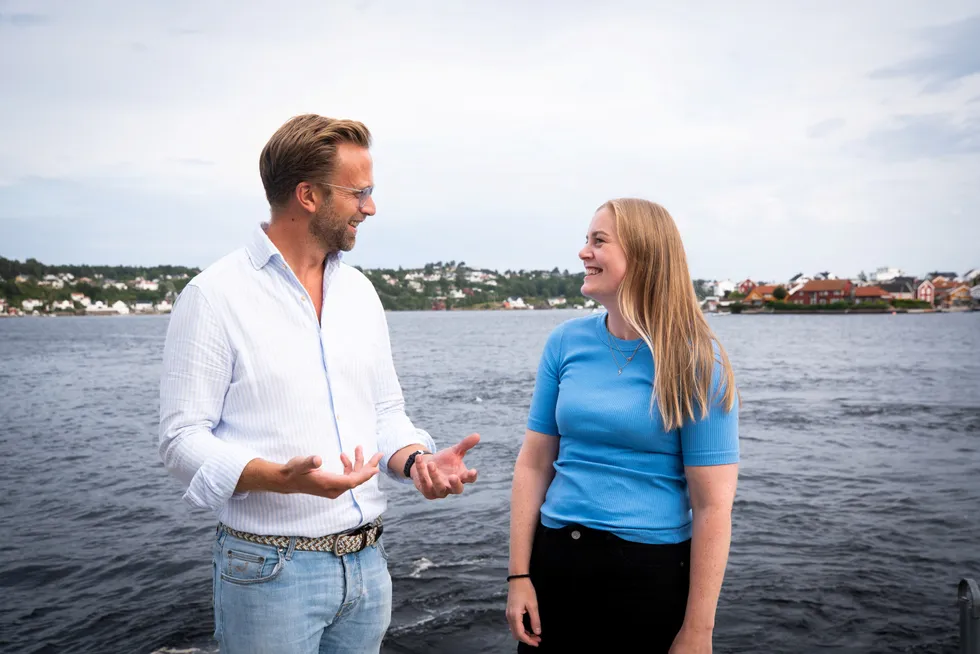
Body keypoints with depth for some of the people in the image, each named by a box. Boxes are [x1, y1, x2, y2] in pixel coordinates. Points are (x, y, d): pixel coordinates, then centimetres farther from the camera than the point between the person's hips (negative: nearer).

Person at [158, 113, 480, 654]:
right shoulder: (215, 296, -10)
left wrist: (417, 460, -8)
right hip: (270, 567, -5)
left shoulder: (360, 292, 8)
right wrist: (279, 478, -27)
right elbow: (182, 438, -11)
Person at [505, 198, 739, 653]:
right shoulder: (565, 342, 0)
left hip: (651, 570, -3)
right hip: (556, 559, 4)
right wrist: (519, 574, 0)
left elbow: (713, 505, -11)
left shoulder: (694, 360, -10)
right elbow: (534, 464, 3)